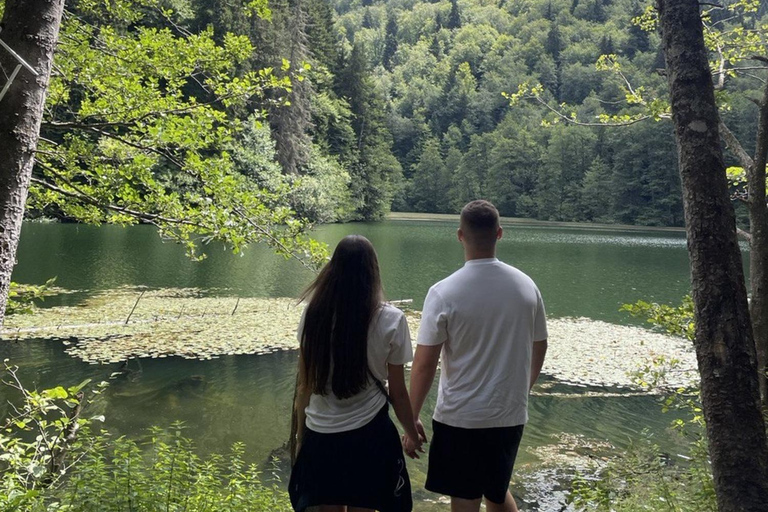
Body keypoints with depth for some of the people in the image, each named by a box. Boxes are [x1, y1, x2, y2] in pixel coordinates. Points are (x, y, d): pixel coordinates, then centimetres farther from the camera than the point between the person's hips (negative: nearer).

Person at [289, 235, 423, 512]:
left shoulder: (313, 314, -5)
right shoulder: (390, 320, -11)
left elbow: (304, 385, 3)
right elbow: (398, 391, -3)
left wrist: (301, 435, 16)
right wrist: (412, 434, 13)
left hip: (320, 436, 2)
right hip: (368, 436, -2)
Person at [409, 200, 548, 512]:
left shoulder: (444, 292, -16)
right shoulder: (526, 285, -3)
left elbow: (424, 364, -15)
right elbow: (539, 348, 9)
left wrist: (412, 418, -4)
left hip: (460, 417, -4)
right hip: (510, 414, 4)